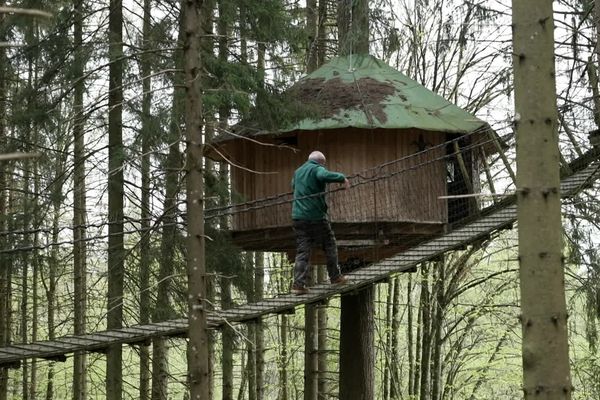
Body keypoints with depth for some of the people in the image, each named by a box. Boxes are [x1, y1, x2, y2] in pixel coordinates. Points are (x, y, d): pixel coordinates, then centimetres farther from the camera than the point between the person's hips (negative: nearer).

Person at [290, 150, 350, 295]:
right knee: (330, 245, 13)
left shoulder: (298, 171, 18)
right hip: (315, 216, -6)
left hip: (298, 217, 6)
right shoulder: (317, 169, -6)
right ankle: (335, 277, 21)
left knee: (302, 251, 4)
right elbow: (324, 176, -29)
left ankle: (298, 284, -7)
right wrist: (342, 177, -18)